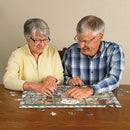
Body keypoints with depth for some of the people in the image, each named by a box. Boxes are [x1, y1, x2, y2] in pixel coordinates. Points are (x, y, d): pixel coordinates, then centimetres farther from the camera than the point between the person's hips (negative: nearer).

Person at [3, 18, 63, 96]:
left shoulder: (53, 52, 5)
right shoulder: (17, 54, -4)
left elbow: (61, 78, 6)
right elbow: (7, 80, -17)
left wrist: (52, 79, -17)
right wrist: (35, 86, -28)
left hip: (49, 98, 3)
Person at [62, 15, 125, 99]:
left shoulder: (114, 50, -8)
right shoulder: (71, 51, 0)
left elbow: (114, 79, -22)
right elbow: (63, 76, 15)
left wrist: (89, 90, -36)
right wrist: (69, 81, -8)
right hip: (76, 102, 4)